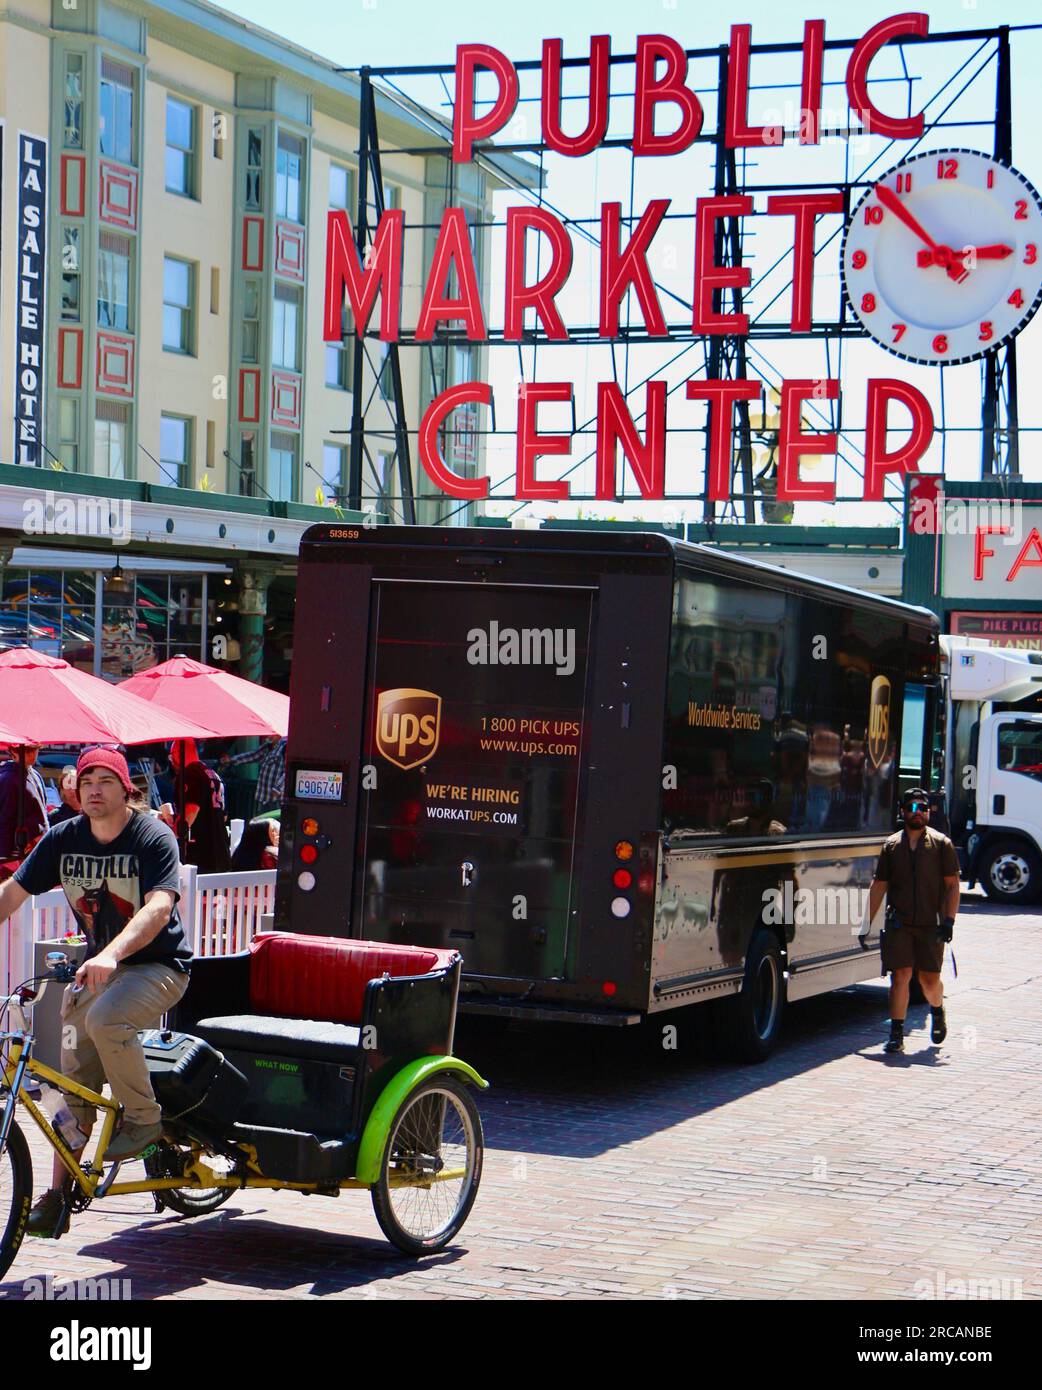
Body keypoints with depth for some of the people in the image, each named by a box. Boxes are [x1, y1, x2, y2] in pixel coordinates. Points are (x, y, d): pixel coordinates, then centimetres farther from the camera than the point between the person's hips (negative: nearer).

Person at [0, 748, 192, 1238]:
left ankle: (143, 1118, -12)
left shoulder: (153, 838, -15)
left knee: (105, 1018, -34)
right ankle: (58, 1194, 5)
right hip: (97, 967, 5)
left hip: (158, 964, -5)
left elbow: (158, 907, -29)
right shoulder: (63, 839, 0)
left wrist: (111, 954, -45)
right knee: (74, 1079, -2)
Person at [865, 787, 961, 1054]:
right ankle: (896, 1034, -3)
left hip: (931, 923, -1)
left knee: (930, 978, 6)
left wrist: (948, 920, -8)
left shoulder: (941, 844, 4)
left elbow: (952, 885, 2)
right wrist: (868, 924, 8)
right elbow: (878, 886, 12)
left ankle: (937, 1011, 38)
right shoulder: (891, 846, 8)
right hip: (898, 922, 1)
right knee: (900, 975, -7)